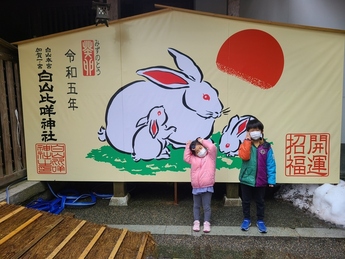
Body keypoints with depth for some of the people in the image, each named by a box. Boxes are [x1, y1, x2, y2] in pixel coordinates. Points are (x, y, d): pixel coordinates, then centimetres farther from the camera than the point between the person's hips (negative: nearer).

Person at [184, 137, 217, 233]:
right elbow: (186, 157, 10)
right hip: (196, 187, 5)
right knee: (196, 206, 14)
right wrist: (188, 146, 8)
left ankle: (207, 223, 16)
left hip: (207, 187, -4)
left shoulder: (210, 156, -1)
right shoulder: (194, 159, 10)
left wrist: (203, 141, -6)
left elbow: (212, 147, -16)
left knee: (206, 206, 5)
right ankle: (196, 222, 25)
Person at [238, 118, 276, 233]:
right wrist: (247, 140, -21)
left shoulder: (266, 146, -4)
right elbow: (244, 156, -24)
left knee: (260, 202, 16)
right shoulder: (245, 144, -4)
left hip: (261, 180, 0)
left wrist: (271, 180, -8)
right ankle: (246, 219, 31)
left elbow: (270, 164, -4)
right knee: (246, 201, 14)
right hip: (246, 179, 0)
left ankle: (260, 221, 33)